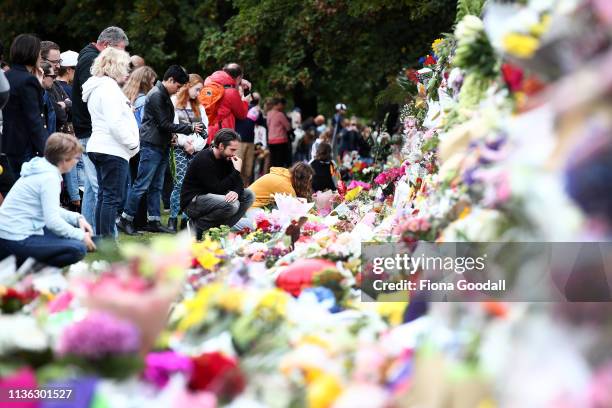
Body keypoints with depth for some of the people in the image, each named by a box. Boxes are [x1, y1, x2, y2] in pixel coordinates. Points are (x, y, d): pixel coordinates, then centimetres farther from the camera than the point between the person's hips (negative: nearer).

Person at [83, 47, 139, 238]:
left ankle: (101, 238, 16)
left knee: (105, 195, 13)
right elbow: (115, 123, -21)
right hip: (113, 150, -11)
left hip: (99, 147, 11)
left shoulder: (97, 88, 20)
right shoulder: (109, 88, -14)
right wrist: (132, 143, -11)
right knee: (113, 197, -9)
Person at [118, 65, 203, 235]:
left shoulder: (165, 95, 17)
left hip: (162, 147, 10)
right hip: (151, 146, -10)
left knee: (156, 186, 10)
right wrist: (190, 128, -13)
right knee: (142, 185, -9)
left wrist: (171, 136, 6)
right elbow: (164, 124, -16)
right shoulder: (156, 95, -14)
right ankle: (125, 219, -5)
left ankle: (154, 221, 13)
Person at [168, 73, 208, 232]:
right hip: (180, 149, -5)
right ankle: (173, 218, -9)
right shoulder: (175, 104, 3)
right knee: (180, 183, -13)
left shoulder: (199, 107, 20)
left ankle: (186, 219, 2)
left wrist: (195, 145, -2)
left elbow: (205, 129, 13)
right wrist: (185, 143, -11)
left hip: (196, 150, 5)